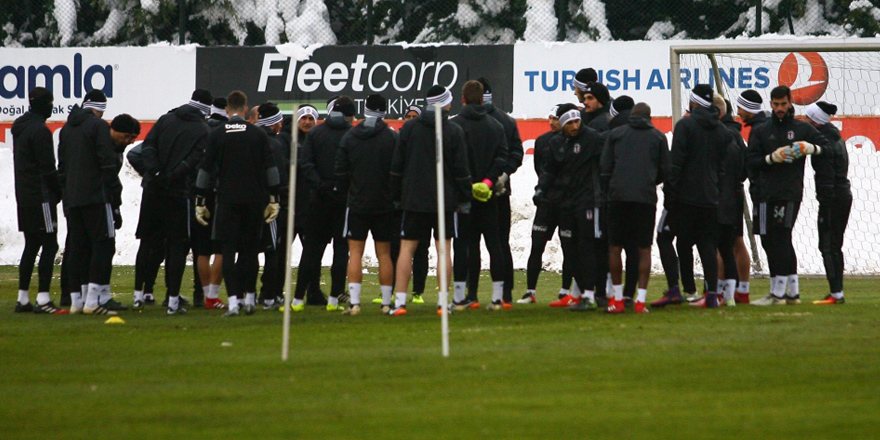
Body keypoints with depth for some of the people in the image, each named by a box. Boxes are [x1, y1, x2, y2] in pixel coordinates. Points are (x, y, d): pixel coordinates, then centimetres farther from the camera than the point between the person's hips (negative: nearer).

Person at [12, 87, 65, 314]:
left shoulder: (20, 127, 15)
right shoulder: (40, 130, -14)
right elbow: (48, 168, -16)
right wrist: (59, 192, -3)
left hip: (24, 197, 9)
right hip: (41, 197, -9)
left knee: (31, 245, 13)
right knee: (49, 245, -9)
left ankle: (23, 299, 12)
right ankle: (43, 299, -15)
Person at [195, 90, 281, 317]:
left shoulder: (216, 135, 0)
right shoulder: (258, 135, 2)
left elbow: (206, 170, 1)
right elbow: (270, 168, 3)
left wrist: (200, 201, 7)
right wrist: (274, 200, 8)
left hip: (227, 201, -1)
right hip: (254, 201, 1)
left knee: (228, 251, -2)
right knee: (250, 250, 12)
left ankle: (233, 302, -13)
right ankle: (249, 299, 16)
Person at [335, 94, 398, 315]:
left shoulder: (349, 137, 0)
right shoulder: (392, 137, -6)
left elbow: (341, 172, 3)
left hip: (357, 204, 0)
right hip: (385, 205, 0)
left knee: (355, 253, 2)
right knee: (384, 254, 5)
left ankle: (354, 302, -7)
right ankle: (386, 302, 5)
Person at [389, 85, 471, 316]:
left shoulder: (409, 128, 3)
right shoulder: (454, 131, -4)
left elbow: (397, 166, 5)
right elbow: (461, 169, -3)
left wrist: (396, 196, 12)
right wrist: (464, 198, 6)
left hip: (413, 200, 1)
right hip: (444, 200, -1)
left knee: (407, 248, 3)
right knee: (443, 249, 4)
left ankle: (399, 301, -5)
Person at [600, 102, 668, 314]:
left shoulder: (615, 134, 11)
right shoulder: (658, 137, 10)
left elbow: (605, 167, 6)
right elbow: (665, 170, 10)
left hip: (618, 196, 0)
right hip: (646, 198, 0)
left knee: (615, 247, 7)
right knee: (644, 249, 3)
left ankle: (617, 299, 5)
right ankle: (641, 300, -5)